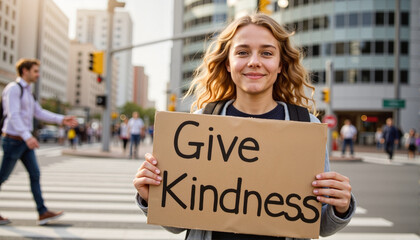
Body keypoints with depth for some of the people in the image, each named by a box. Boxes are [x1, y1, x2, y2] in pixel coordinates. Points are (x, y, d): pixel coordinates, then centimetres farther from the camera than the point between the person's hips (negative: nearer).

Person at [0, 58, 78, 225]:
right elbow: (13, 115, -23)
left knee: (35, 174, 3)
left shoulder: (27, 91, 17)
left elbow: (39, 113, 15)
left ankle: (43, 213, 3)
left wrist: (62, 120, 4)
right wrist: (27, 136, -35)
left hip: (25, 141, 9)